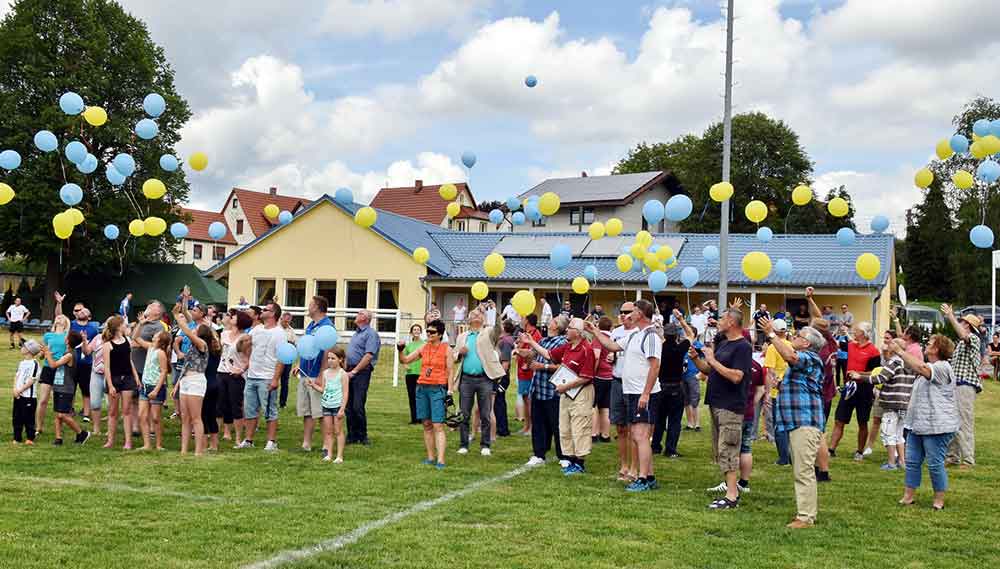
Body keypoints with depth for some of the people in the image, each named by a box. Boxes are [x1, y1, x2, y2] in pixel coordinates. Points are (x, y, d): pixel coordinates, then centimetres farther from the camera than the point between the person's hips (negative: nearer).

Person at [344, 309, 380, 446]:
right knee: (349, 406, 7)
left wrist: (354, 371, -18)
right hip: (351, 371, 9)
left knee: (358, 406, -10)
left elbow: (368, 356, -17)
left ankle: (362, 436, 1)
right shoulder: (356, 333, 21)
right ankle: (352, 435, 14)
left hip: (362, 372, -9)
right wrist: (346, 369, 11)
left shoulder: (371, 334, -7)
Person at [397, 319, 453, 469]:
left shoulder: (446, 349, -1)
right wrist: (400, 351, -4)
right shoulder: (424, 348, 11)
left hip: (438, 389, -5)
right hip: (422, 388, 5)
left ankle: (440, 460, -15)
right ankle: (431, 457, 13)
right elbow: (405, 360, 16)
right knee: (427, 424, 7)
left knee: (438, 425, -11)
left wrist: (450, 392, -8)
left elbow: (450, 372, -2)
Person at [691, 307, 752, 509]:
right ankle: (733, 486, 21)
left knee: (727, 451, -9)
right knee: (720, 451, 13)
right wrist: (696, 358, 1)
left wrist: (712, 360, -20)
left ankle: (732, 496, -7)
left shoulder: (743, 347, -12)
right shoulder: (721, 343, 15)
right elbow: (708, 371, 19)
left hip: (731, 406, -9)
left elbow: (736, 376, -23)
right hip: (716, 403, 9)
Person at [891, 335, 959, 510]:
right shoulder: (928, 366, 19)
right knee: (912, 461, 10)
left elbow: (921, 368, -29)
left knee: (935, 463, -3)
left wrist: (900, 351, -24)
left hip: (937, 426, -10)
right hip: (918, 424, 10)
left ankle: (939, 500, 9)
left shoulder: (942, 367, -15)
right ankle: (908, 497, 15)